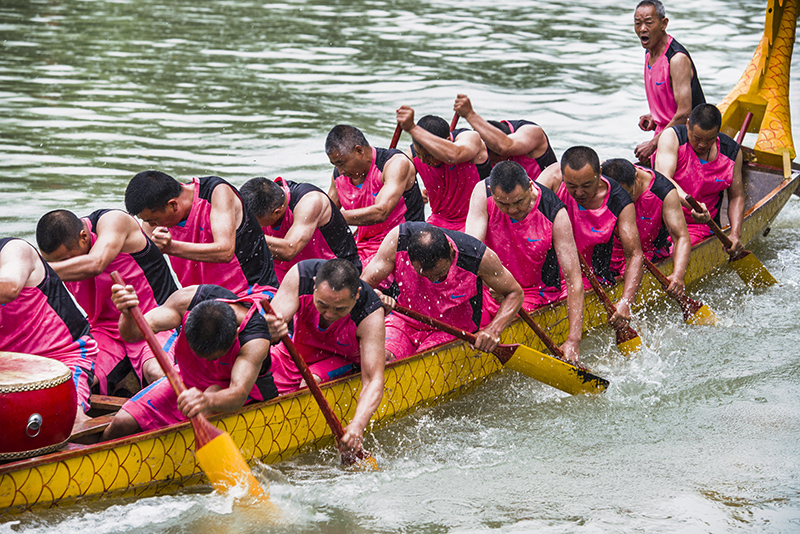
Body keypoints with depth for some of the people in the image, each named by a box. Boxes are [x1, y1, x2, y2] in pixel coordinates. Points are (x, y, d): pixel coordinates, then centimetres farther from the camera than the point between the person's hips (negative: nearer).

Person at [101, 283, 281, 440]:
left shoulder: (255, 338, -36)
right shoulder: (188, 299, -28)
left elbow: (239, 393, -49)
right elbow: (133, 333, -34)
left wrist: (207, 401, -71)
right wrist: (128, 315, -59)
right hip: (188, 377, 3)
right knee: (123, 423, -13)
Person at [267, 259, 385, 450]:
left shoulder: (371, 313, -34)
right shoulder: (300, 275, -30)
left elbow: (374, 381, -36)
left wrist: (357, 425, -53)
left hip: (344, 359, -3)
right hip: (297, 349, 3)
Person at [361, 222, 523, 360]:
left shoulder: (479, 257, -26)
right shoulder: (399, 239, -24)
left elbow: (514, 293, -9)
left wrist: (493, 330, -25)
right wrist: (377, 298, -43)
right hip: (405, 321, 1)